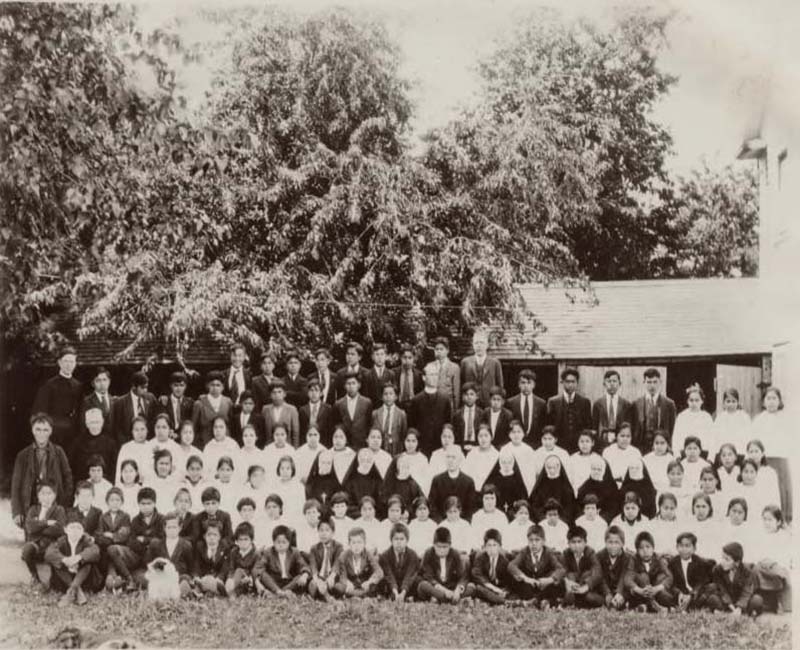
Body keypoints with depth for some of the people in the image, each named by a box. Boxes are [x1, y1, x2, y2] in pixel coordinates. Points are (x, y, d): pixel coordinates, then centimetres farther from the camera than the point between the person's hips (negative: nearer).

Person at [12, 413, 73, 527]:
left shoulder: (58, 452, 5)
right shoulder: (23, 455, 6)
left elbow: (68, 477, 7)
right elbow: (16, 484, 6)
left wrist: (65, 504, -2)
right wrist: (16, 512, -2)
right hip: (30, 508, 1)